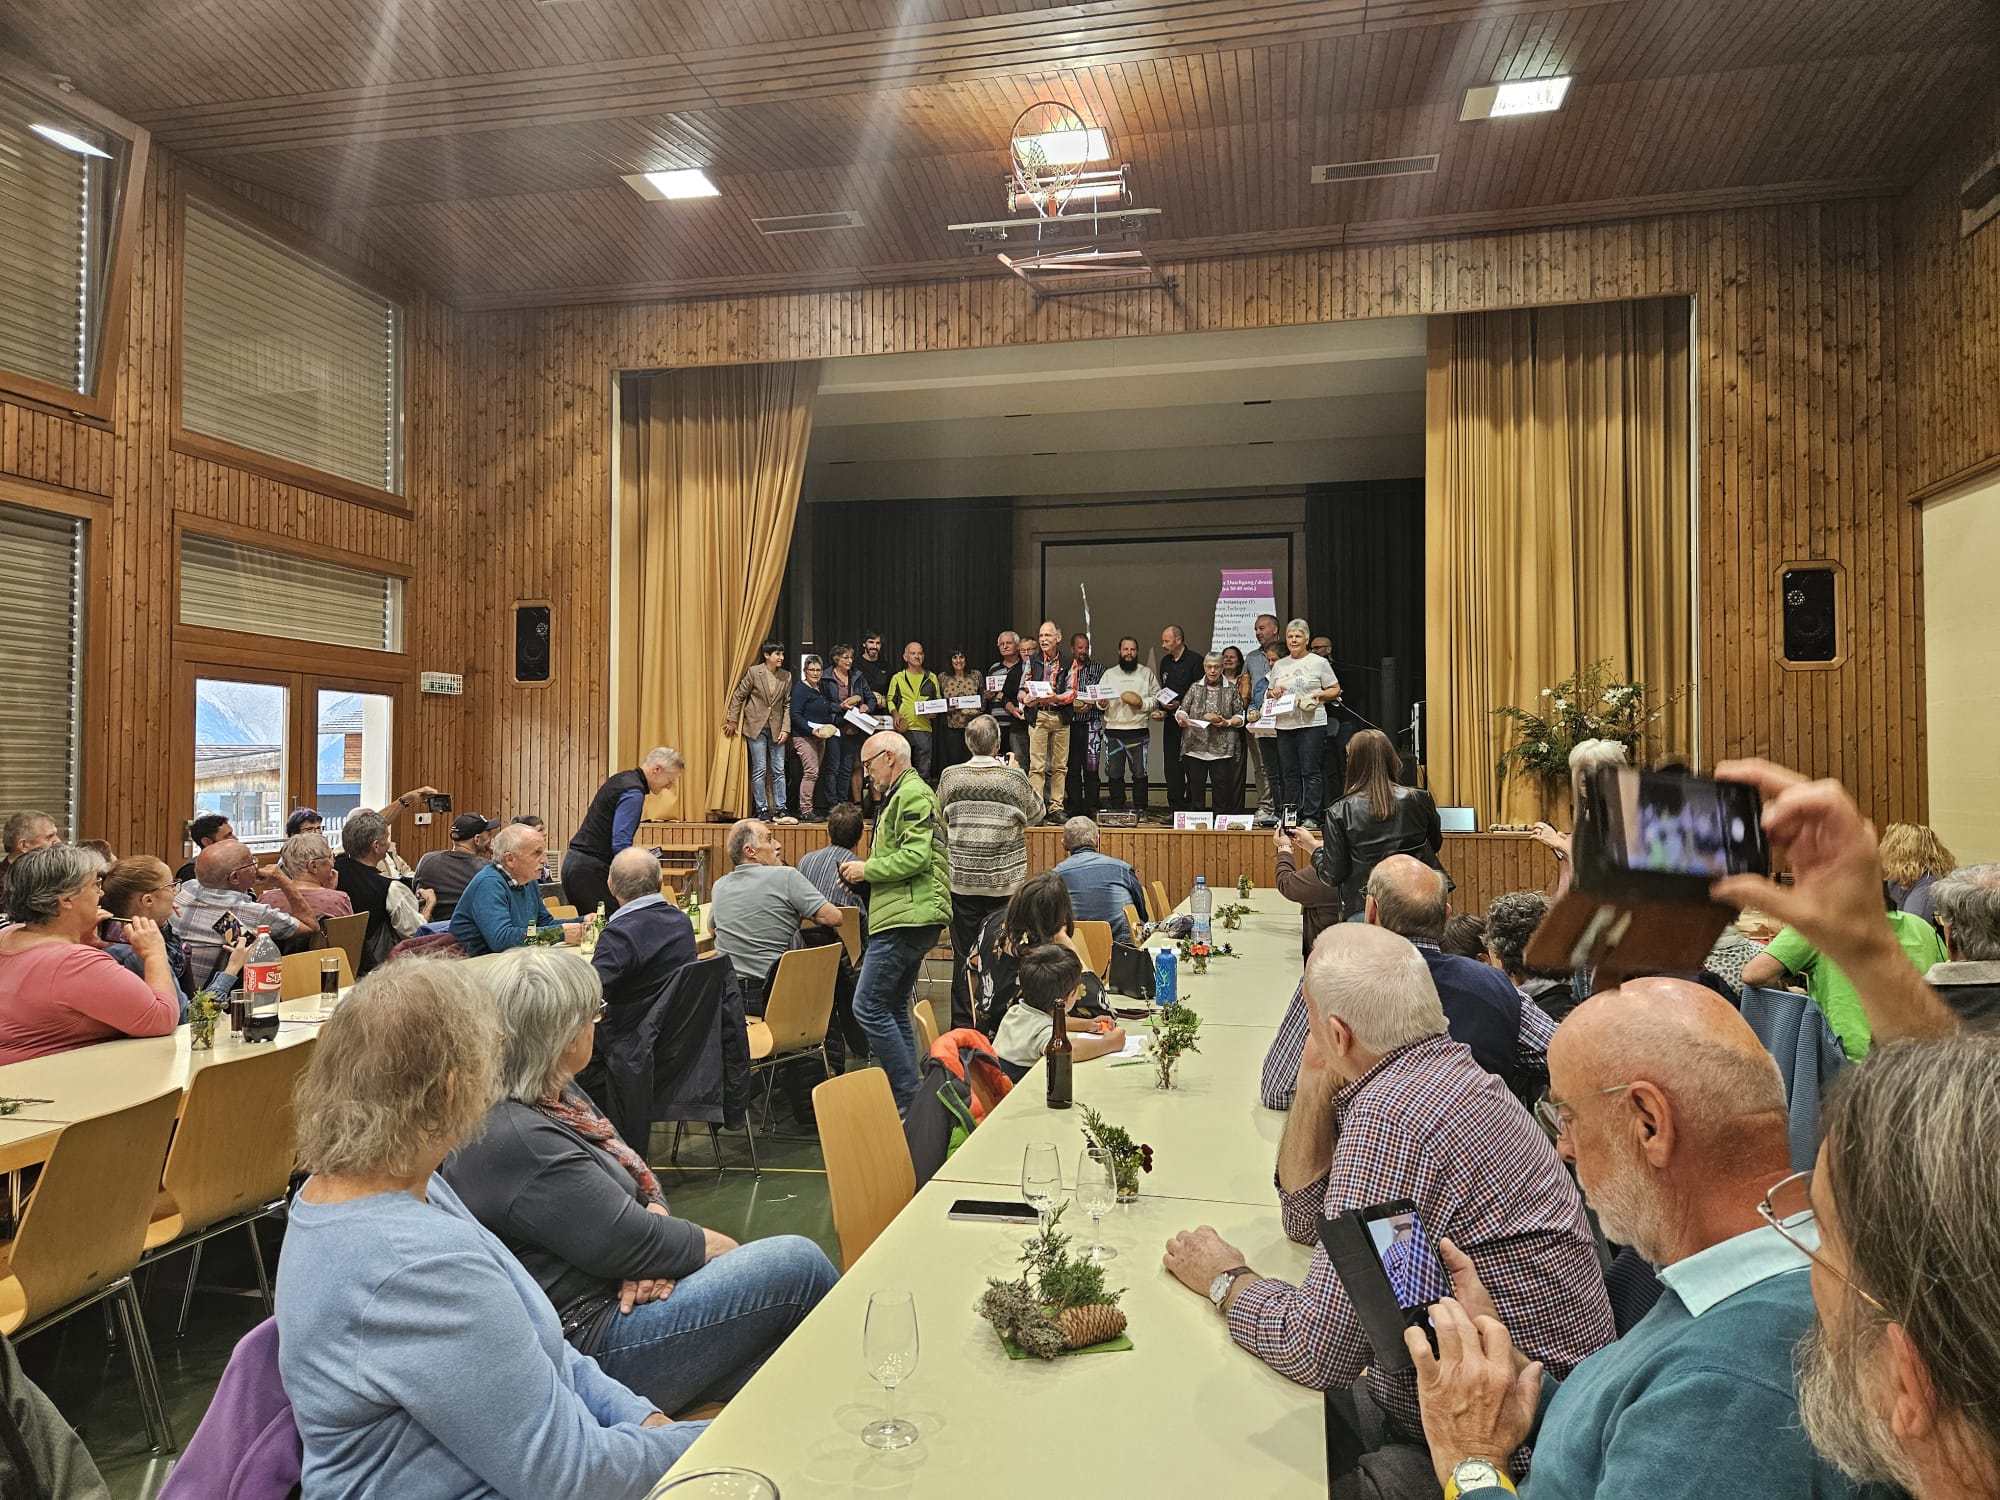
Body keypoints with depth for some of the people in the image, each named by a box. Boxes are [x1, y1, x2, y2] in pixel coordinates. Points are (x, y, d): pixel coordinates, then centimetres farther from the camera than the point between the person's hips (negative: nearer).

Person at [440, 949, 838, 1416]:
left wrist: (653, 1241, -9)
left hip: (621, 1292, 10)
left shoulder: (554, 1093, 7)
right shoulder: (515, 1141, -24)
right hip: (589, 1339, -10)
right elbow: (629, 1244, -21)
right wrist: (722, 1247, -5)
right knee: (798, 1263, -13)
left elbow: (639, 1181, 12)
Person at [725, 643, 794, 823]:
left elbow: (787, 705, 6)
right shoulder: (753, 672, -6)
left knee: (779, 770, 2)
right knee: (760, 769, -1)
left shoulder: (786, 676, 4)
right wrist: (732, 721, -1)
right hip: (756, 727, -3)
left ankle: (780, 810, 6)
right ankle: (762, 810, 6)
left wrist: (786, 729, -2)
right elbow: (738, 696, 0)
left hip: (776, 728, 3)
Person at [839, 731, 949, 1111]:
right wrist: (864, 873, 16)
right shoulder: (901, 794, 23)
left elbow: (915, 856, -23)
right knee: (894, 1008, 14)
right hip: (906, 918, 11)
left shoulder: (913, 795, -11)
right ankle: (910, 1094, 19)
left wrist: (867, 868, -11)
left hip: (906, 918, -11)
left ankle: (908, 1096, -5)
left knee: (868, 1007, -10)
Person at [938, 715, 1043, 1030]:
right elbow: (1036, 813, 6)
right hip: (1005, 880, -1)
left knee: (964, 954, 8)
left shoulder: (950, 777, -5)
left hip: (962, 879, 1)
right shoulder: (1013, 777, -9)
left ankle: (963, 1024, 15)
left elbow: (939, 819, 7)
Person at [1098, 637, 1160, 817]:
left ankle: (1140, 809, 10)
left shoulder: (1147, 673, 8)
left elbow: (1157, 699, 5)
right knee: (1114, 773, 4)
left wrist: (1142, 703, -12)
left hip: (1139, 730, -1)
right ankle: (1116, 809, 14)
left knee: (1140, 773, 0)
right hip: (1113, 730, 2)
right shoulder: (1109, 674, 13)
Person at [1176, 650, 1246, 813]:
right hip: (1195, 747, 1)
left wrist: (1227, 723, -11)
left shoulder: (1231, 689, 9)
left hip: (1221, 749, -1)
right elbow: (1182, 709, 9)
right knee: (1195, 788, 3)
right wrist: (1181, 717, -13)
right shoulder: (1195, 687, 13)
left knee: (1221, 789, -1)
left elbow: (1240, 717, 8)